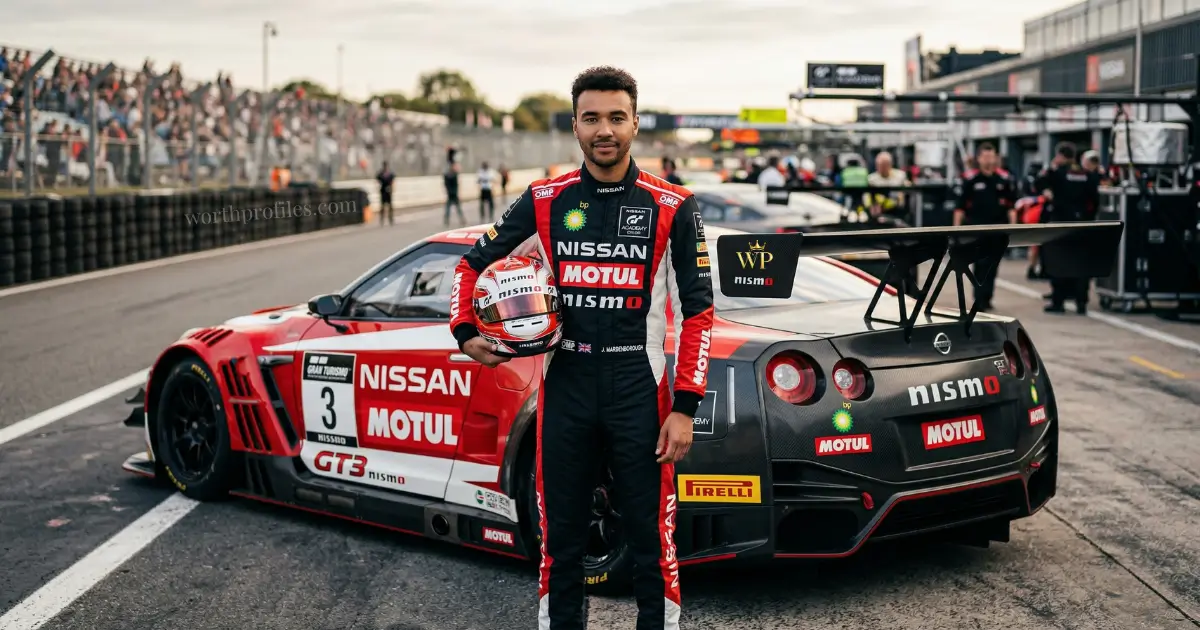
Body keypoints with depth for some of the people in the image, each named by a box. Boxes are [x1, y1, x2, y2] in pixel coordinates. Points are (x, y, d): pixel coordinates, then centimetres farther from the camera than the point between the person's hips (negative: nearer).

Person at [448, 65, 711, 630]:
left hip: (639, 387, -2)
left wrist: (685, 408, -8)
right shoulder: (545, 201, 4)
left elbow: (697, 310, -2)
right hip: (566, 386, 2)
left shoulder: (672, 207, -2)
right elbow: (473, 263, 15)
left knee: (651, 538, 2)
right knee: (561, 537, 11)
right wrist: (465, 332, -2)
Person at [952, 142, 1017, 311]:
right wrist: (957, 228, -4)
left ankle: (986, 298, 19)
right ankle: (980, 299, -5)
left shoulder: (1005, 179, 3)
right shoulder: (970, 179, -4)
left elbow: (1011, 205, 9)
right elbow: (960, 206, -1)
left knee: (992, 264, 8)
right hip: (976, 226, -3)